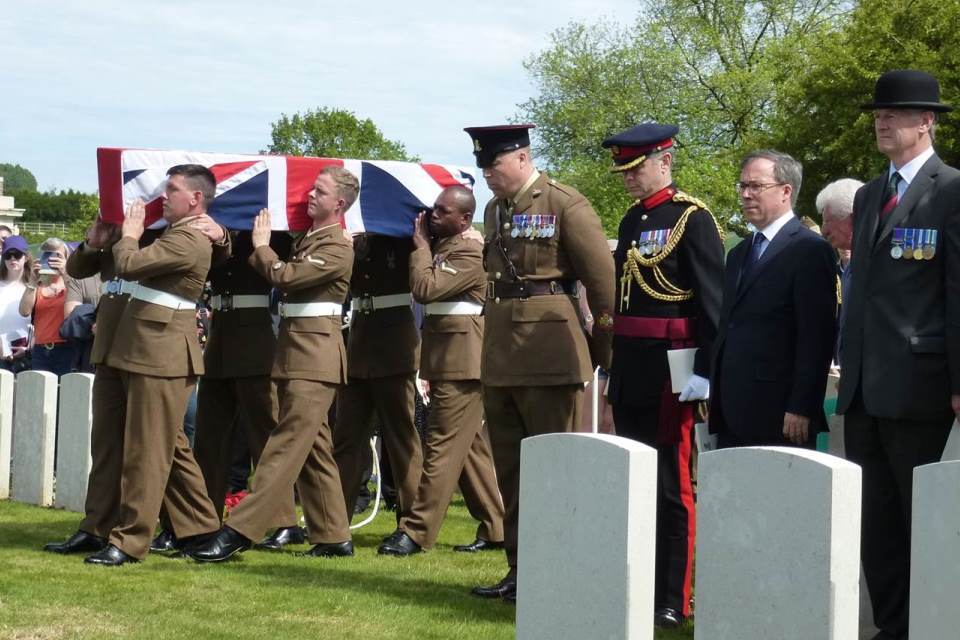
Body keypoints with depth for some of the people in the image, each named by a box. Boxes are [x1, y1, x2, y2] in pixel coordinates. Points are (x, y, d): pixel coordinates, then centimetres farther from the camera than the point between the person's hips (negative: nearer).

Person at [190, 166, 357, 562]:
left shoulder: (337, 248, -12)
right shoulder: (307, 239, 19)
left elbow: (283, 276, -19)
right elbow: (279, 277, 11)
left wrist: (261, 246, -2)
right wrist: (260, 248, -3)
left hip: (314, 354, -10)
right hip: (294, 350, 10)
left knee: (288, 443, -12)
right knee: (314, 446, 12)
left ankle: (240, 531, -19)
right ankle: (333, 536, 17)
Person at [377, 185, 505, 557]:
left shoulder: (470, 252, -14)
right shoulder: (441, 245, 16)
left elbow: (426, 289, -22)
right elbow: (423, 292, 17)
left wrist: (421, 247, -10)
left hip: (461, 359, -10)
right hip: (445, 359, 10)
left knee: (442, 445, -8)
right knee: (471, 446, 13)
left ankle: (416, 532, -8)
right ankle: (496, 528, 19)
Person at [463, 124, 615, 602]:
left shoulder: (565, 205, -9)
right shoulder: (494, 210, 14)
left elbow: (603, 279, -9)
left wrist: (606, 355, -5)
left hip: (549, 353, -8)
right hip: (500, 355, 8)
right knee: (510, 469, 11)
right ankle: (520, 570, 19)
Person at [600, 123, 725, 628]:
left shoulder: (692, 219, -8)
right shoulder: (632, 221, 15)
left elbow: (712, 302, -13)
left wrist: (703, 373, -17)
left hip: (670, 372, -8)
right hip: (630, 372, 8)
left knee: (671, 487, -4)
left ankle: (674, 601, 0)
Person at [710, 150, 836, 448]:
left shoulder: (810, 251, -7)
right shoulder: (739, 254, 20)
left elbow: (816, 337, -13)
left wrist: (800, 409, -18)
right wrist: (715, 402, 15)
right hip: (731, 418, 8)